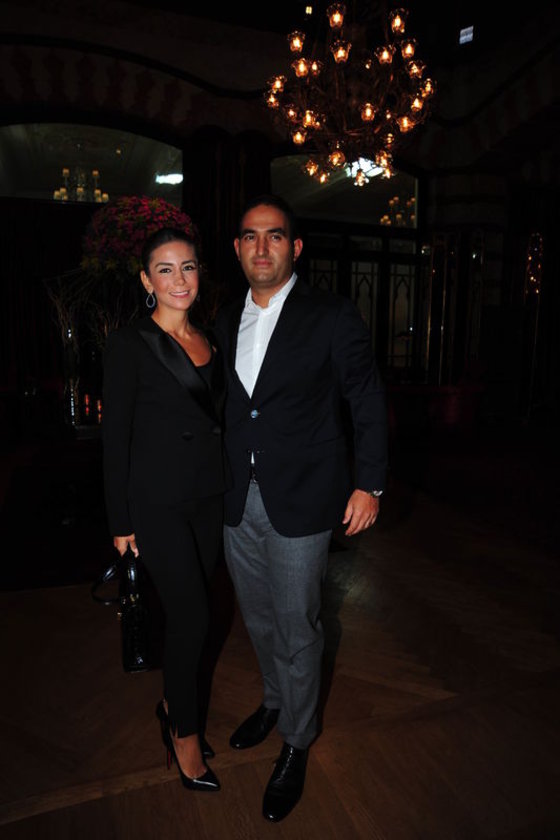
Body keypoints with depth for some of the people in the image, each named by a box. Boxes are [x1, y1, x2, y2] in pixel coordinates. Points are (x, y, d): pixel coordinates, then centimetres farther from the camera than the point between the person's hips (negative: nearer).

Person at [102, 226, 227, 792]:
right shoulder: (129, 344, -10)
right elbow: (115, 438, -9)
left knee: (186, 610, 16)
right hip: (158, 501, -6)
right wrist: (121, 521, -8)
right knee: (191, 614, -1)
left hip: (208, 496, 6)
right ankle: (184, 731, 23)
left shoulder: (208, 341, 8)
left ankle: (173, 703, 39)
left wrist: (229, 490, 11)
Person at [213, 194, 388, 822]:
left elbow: (369, 403, -4)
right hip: (239, 500, 5)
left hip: (301, 503, -5)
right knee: (258, 619, 22)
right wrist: (222, 475, 10)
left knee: (297, 628, 9)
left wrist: (368, 485, -7)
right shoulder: (225, 320, 7)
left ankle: (296, 743, 35)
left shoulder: (333, 317, -9)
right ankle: (275, 699, 51)